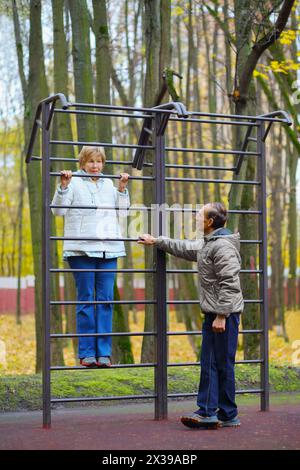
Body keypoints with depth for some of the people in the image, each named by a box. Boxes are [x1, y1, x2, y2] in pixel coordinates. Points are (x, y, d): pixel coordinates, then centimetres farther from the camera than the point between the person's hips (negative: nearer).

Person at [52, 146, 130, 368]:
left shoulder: (108, 184, 15)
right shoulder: (75, 183, 2)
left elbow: (122, 210, 18)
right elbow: (59, 210, -4)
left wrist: (123, 188, 8)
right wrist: (63, 186, -15)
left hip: (108, 249, 4)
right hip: (82, 249, -4)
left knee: (106, 299, 1)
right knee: (85, 299, -1)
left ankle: (104, 352, 5)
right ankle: (86, 352, 4)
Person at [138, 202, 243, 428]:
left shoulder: (223, 246, -17)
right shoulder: (206, 243, 15)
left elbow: (229, 284, -21)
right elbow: (184, 248, 33)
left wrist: (221, 316, -22)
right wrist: (156, 241, 37)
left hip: (225, 313, -10)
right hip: (212, 312, 10)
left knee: (223, 364, -3)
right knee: (208, 363, 8)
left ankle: (228, 415, 4)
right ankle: (208, 412, 11)